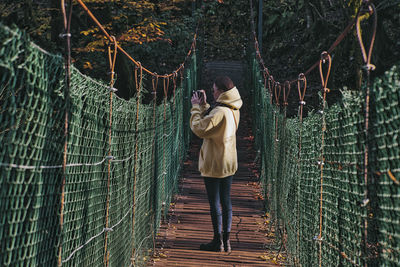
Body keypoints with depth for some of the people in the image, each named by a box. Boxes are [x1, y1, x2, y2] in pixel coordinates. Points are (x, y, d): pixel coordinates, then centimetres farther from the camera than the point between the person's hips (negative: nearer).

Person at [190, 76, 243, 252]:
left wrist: (196, 107, -11)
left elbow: (199, 128, -21)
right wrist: (204, 105, 11)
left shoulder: (220, 111, -22)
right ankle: (226, 240, 17)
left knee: (215, 202, 1)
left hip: (213, 164, -8)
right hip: (229, 163, 8)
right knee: (226, 200, 12)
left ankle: (218, 241, 7)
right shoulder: (234, 110, 7)